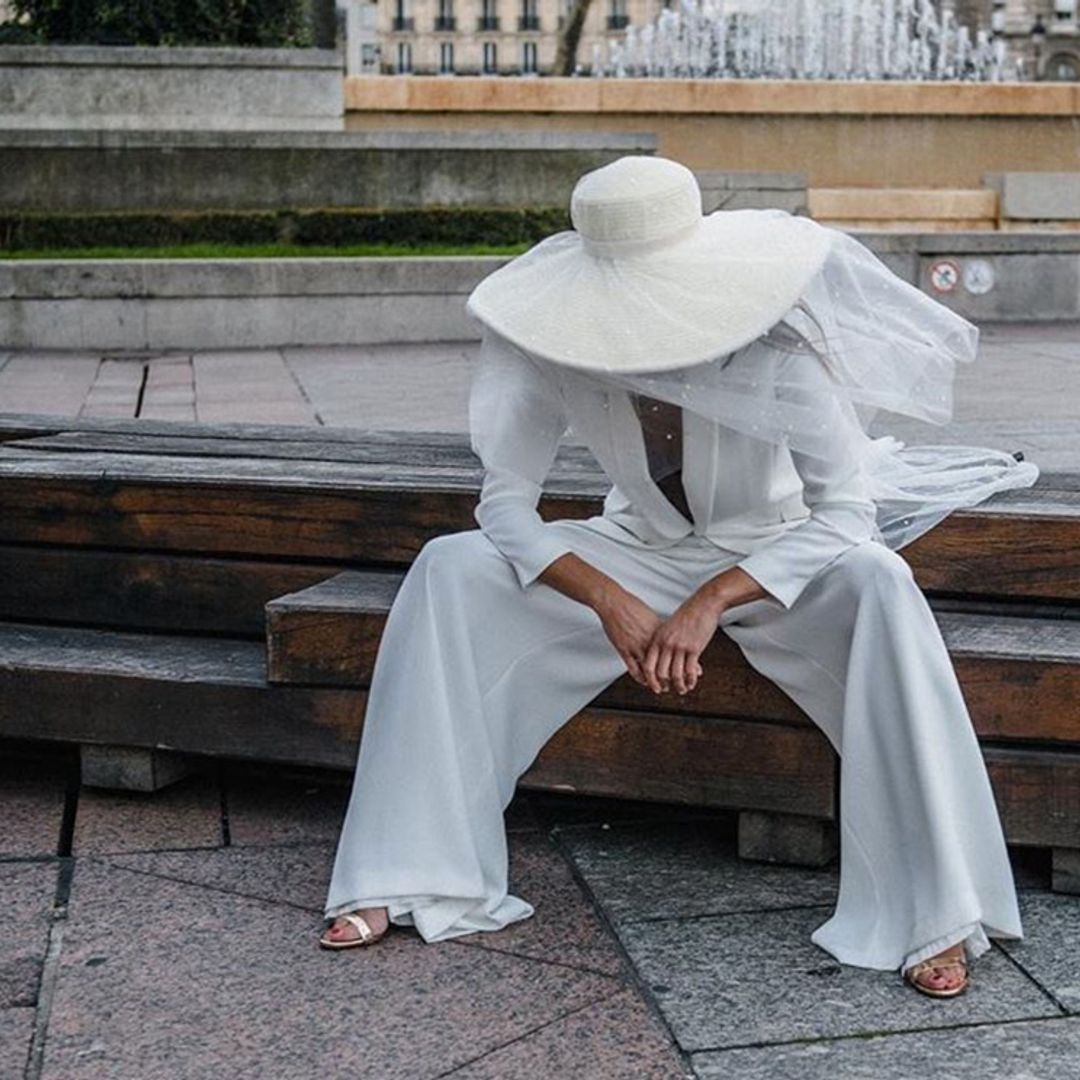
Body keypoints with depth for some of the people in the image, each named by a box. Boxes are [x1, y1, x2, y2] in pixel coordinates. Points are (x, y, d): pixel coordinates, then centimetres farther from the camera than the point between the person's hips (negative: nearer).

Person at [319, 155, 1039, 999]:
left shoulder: (774, 355, -27)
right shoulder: (563, 357, -20)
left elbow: (848, 517, -28)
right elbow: (506, 502, -17)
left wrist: (713, 602, -39)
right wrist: (611, 602, -33)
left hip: (773, 558, -2)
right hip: (641, 553, 3)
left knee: (879, 586, -36)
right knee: (449, 569, -18)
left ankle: (934, 910, -27)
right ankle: (413, 878, -13)